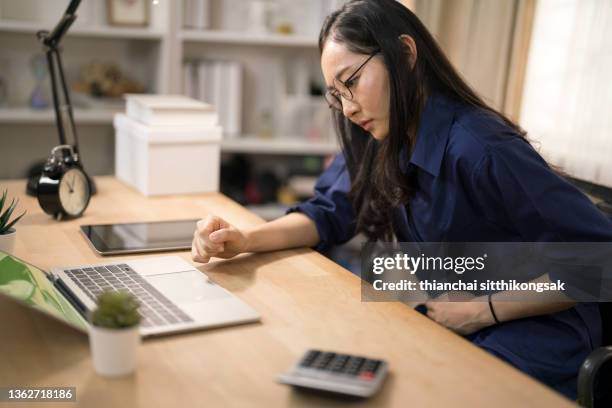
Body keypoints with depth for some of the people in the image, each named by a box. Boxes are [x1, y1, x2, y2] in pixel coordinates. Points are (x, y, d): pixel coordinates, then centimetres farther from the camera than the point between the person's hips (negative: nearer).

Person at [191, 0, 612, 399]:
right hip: (443, 325, 6)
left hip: (529, 341, -6)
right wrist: (245, 239, -15)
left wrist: (484, 309, -22)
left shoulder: (481, 151, -27)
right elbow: (329, 214, 2)